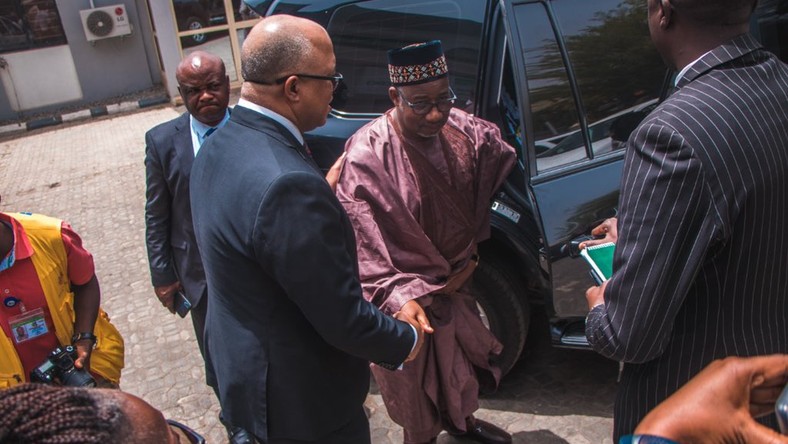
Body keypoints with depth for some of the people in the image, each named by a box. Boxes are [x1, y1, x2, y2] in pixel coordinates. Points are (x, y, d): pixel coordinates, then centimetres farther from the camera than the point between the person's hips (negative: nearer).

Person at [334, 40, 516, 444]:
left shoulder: (466, 130, -11)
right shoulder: (367, 156, -28)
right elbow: (364, 244, -26)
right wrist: (399, 297, -35)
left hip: (457, 280, 6)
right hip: (406, 296, -6)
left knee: (458, 355, 28)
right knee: (416, 375, 17)